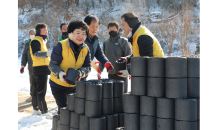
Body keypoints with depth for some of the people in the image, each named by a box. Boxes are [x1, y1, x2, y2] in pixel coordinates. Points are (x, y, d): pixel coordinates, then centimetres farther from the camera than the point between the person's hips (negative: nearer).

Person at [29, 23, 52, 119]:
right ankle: (44, 112, -10)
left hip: (43, 68, 10)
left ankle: (35, 109, 24)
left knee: (36, 89, 15)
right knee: (41, 91, -10)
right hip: (40, 68, -10)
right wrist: (47, 53, -40)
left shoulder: (42, 40, 20)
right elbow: (36, 53, -28)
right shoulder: (36, 40, -12)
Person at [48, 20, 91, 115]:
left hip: (74, 85, 5)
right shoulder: (61, 46, -19)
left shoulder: (85, 49, -3)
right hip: (58, 84, -5)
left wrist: (80, 73, -26)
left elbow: (87, 67, -4)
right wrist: (60, 73, -35)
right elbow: (52, 65, -15)